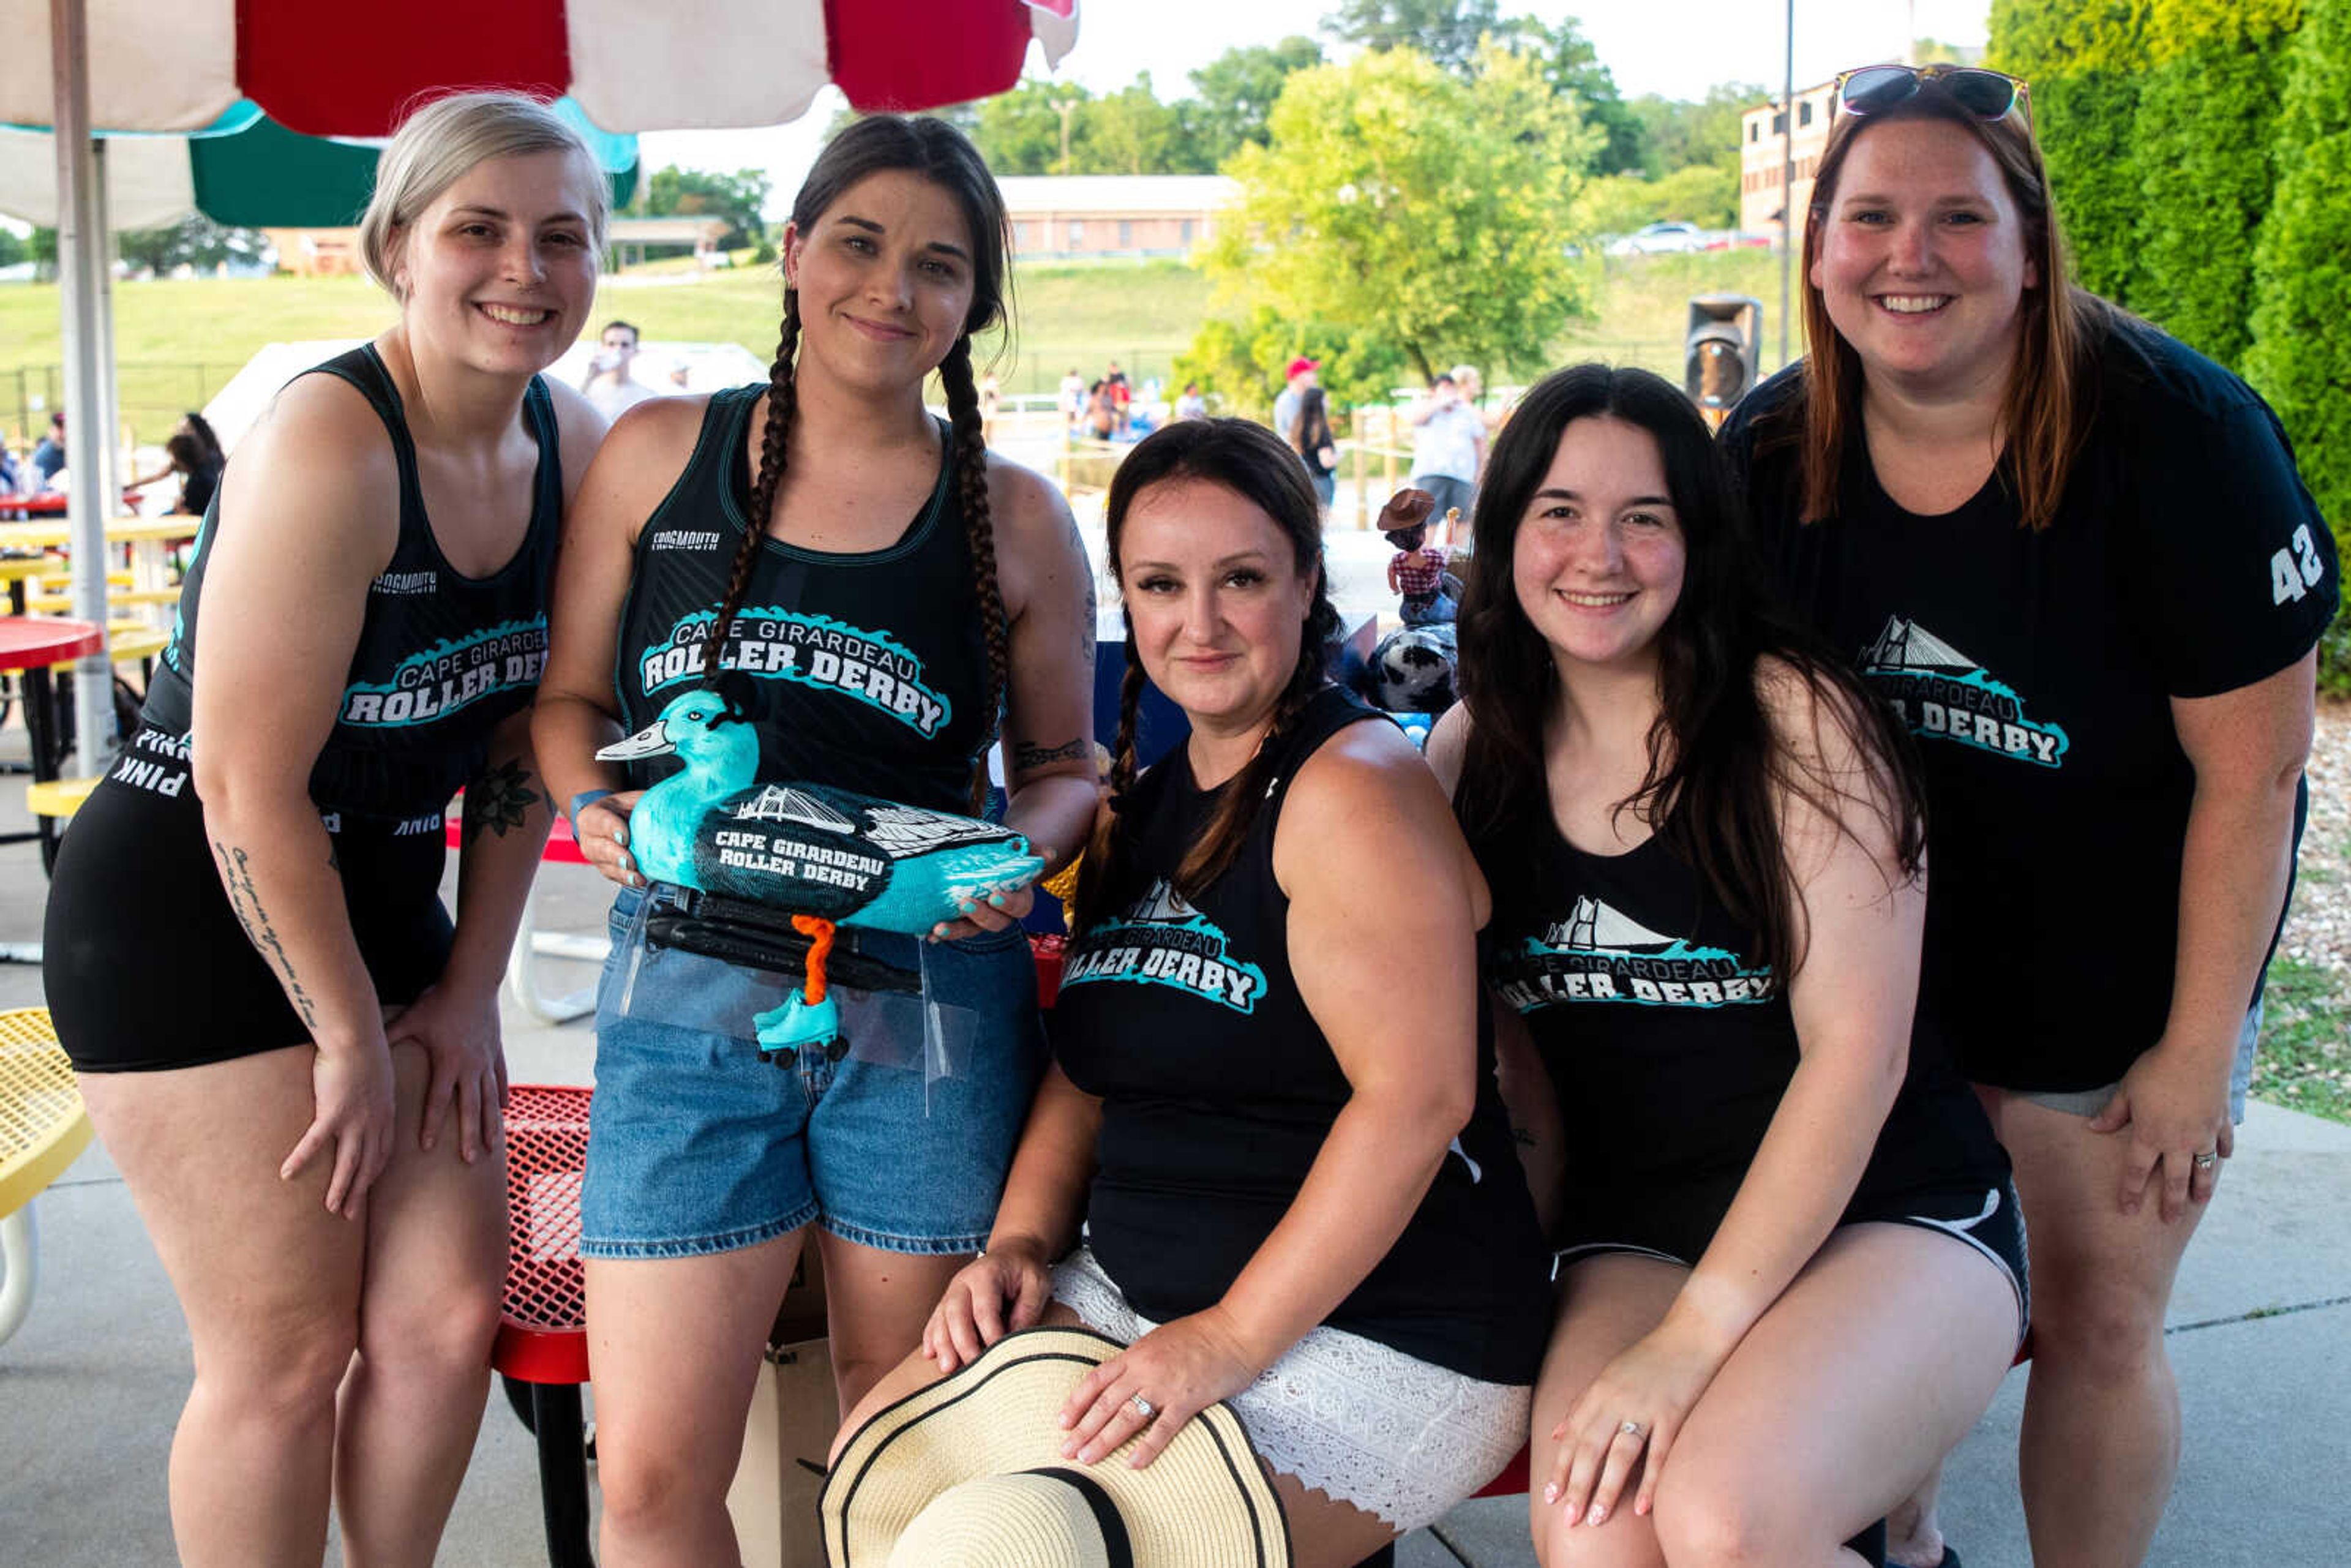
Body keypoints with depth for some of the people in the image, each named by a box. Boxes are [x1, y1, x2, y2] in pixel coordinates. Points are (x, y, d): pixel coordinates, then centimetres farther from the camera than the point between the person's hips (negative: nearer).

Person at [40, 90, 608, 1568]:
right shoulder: (330, 445, -23)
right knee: (286, 1352, 0)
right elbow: (250, 789, -22)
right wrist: (353, 1040, -14)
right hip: (192, 916, -7)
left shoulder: (571, 444, -1)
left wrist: (470, 989, 4)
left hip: (383, 908, 7)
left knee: (450, 1315, 7)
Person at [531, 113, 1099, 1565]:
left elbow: (1064, 763, 12)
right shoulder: (658, 453, 7)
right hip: (690, 994, 0)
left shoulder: (1015, 516, 5)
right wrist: (597, 811, -8)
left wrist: (1017, 854, -9)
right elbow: (570, 698, 12)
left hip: (931, 1002, 0)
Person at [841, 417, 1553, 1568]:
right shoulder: (1141, 807, 12)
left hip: (1381, 1339, -8)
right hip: (1132, 1297, 8)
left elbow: (1418, 1094, -23)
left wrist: (1233, 1340, -23)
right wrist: (1022, 1239, 1)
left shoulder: (1350, 785, -16)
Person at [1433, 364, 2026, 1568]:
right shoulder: (1472, 754, 4)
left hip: (1890, 1212, -3)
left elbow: (1856, 1051, -14)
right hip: (1632, 1233, 3)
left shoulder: (1793, 715, -10)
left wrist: (1691, 1336, -18)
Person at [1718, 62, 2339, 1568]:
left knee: (2098, 1328, 7)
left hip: (2117, 965, -3)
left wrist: (2198, 1047, -13)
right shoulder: (1772, 453, -10)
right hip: (1874, 955, 4)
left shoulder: (2174, 430, -22)